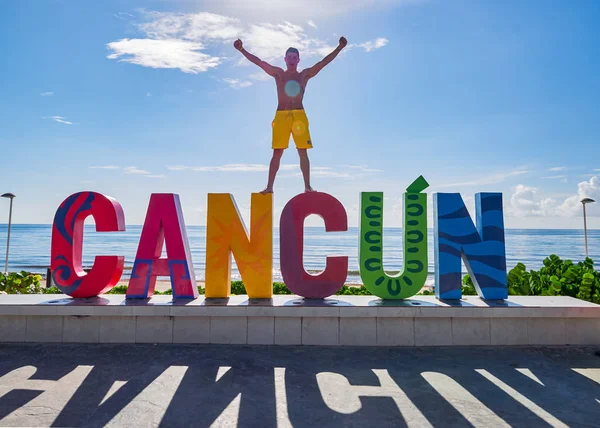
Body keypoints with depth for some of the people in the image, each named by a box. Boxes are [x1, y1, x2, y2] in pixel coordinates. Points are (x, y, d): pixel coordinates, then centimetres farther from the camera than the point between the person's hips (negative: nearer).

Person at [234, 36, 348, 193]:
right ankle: (269, 186, 4)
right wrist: (242, 50, -7)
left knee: (303, 153, 1)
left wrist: (339, 48, -2)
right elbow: (259, 62, 2)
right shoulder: (278, 74, 9)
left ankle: (307, 186, 6)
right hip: (281, 115, 0)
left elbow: (323, 62, 6)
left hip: (299, 115, 1)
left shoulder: (305, 75, 11)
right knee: (277, 153, 0)